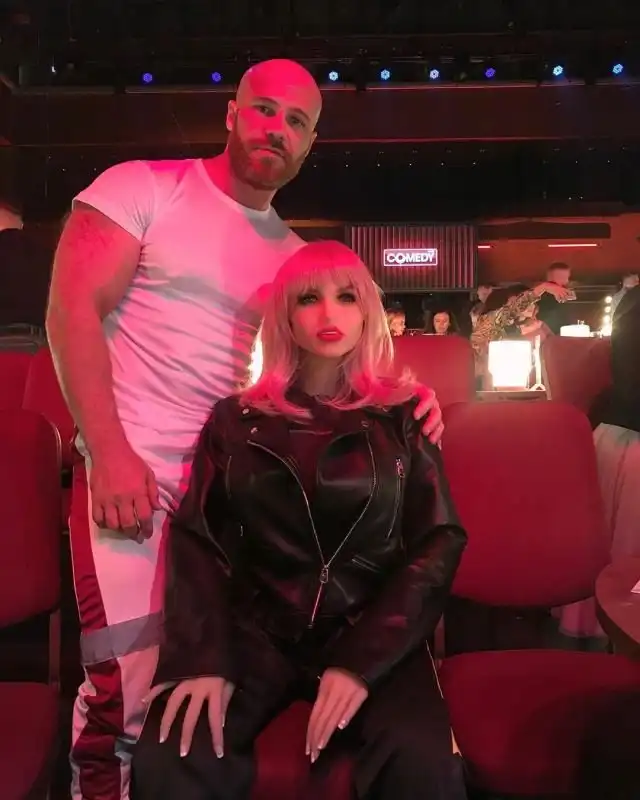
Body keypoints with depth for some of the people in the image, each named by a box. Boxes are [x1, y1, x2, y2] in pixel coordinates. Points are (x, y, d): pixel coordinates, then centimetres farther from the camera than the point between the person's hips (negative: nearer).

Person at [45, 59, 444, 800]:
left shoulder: (294, 253, 15)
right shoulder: (142, 186, 1)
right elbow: (72, 307, -8)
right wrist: (110, 453, -17)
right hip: (133, 465, -5)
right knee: (127, 688, -7)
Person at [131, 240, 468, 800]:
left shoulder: (402, 417, 6)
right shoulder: (237, 420, 10)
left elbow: (439, 543, 1)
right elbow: (197, 539, 5)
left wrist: (362, 660, -13)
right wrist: (202, 655, -13)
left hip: (372, 634, -1)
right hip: (258, 631, 1)